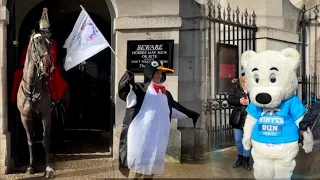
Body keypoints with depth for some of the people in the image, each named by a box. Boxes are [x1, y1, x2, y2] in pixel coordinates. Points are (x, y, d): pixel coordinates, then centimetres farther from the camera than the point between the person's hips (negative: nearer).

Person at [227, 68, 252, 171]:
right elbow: (229, 100, -2)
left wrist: (250, 102, -22)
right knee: (238, 140, 12)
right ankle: (240, 158, 32)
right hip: (238, 118, 2)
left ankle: (246, 160, 21)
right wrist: (239, 101, -17)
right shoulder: (236, 87, 2)